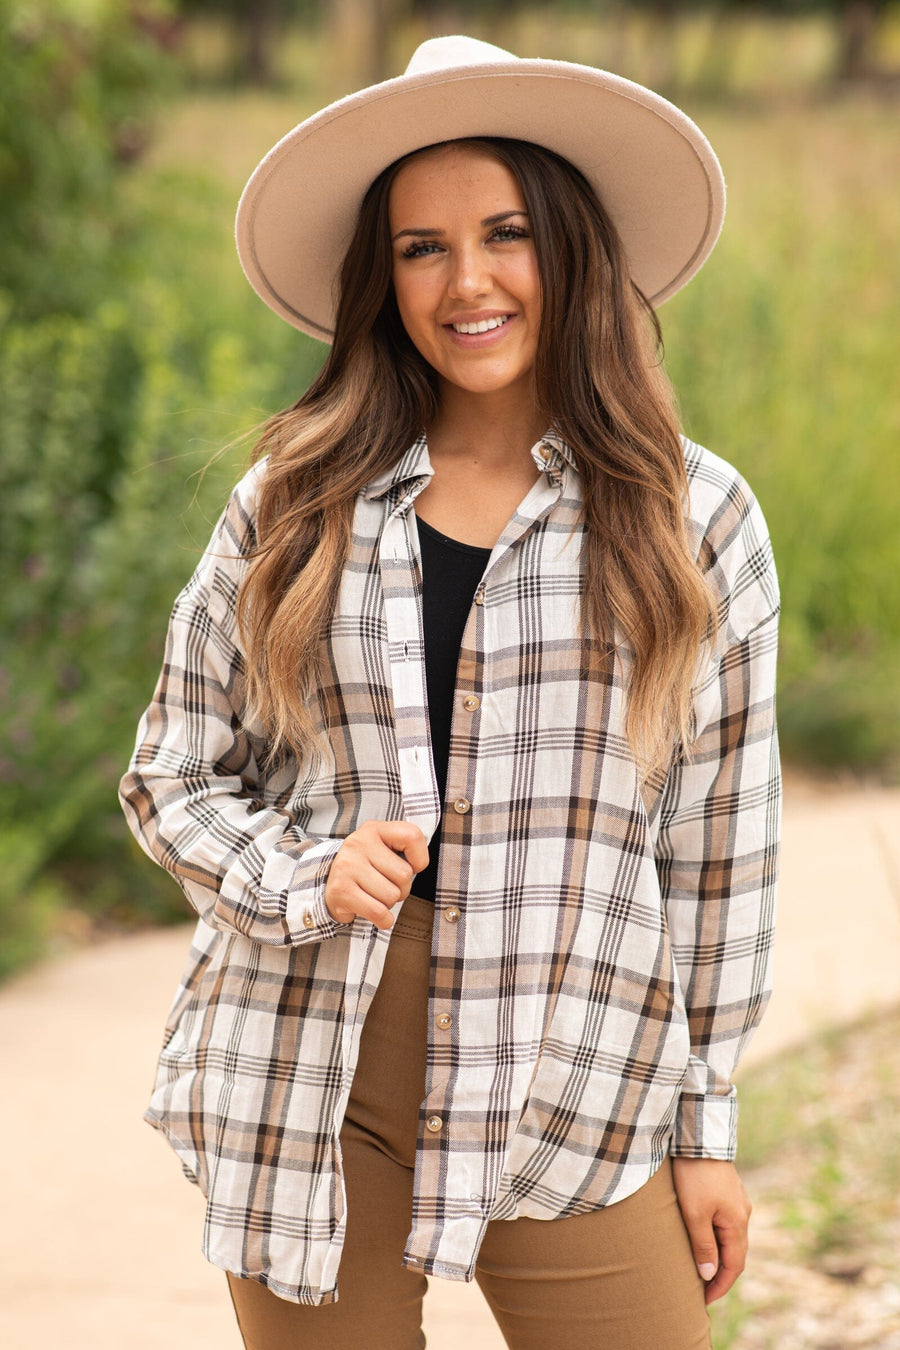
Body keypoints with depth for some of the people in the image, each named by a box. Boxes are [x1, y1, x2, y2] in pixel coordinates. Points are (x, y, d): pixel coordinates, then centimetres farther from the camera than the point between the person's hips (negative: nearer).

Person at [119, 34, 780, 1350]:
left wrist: (705, 1120, 6)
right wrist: (305, 875, -11)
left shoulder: (693, 521, 3)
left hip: (573, 1086, -1)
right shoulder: (290, 506, 4)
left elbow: (716, 836, 5)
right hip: (306, 1082, 1)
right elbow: (173, 778, 9)